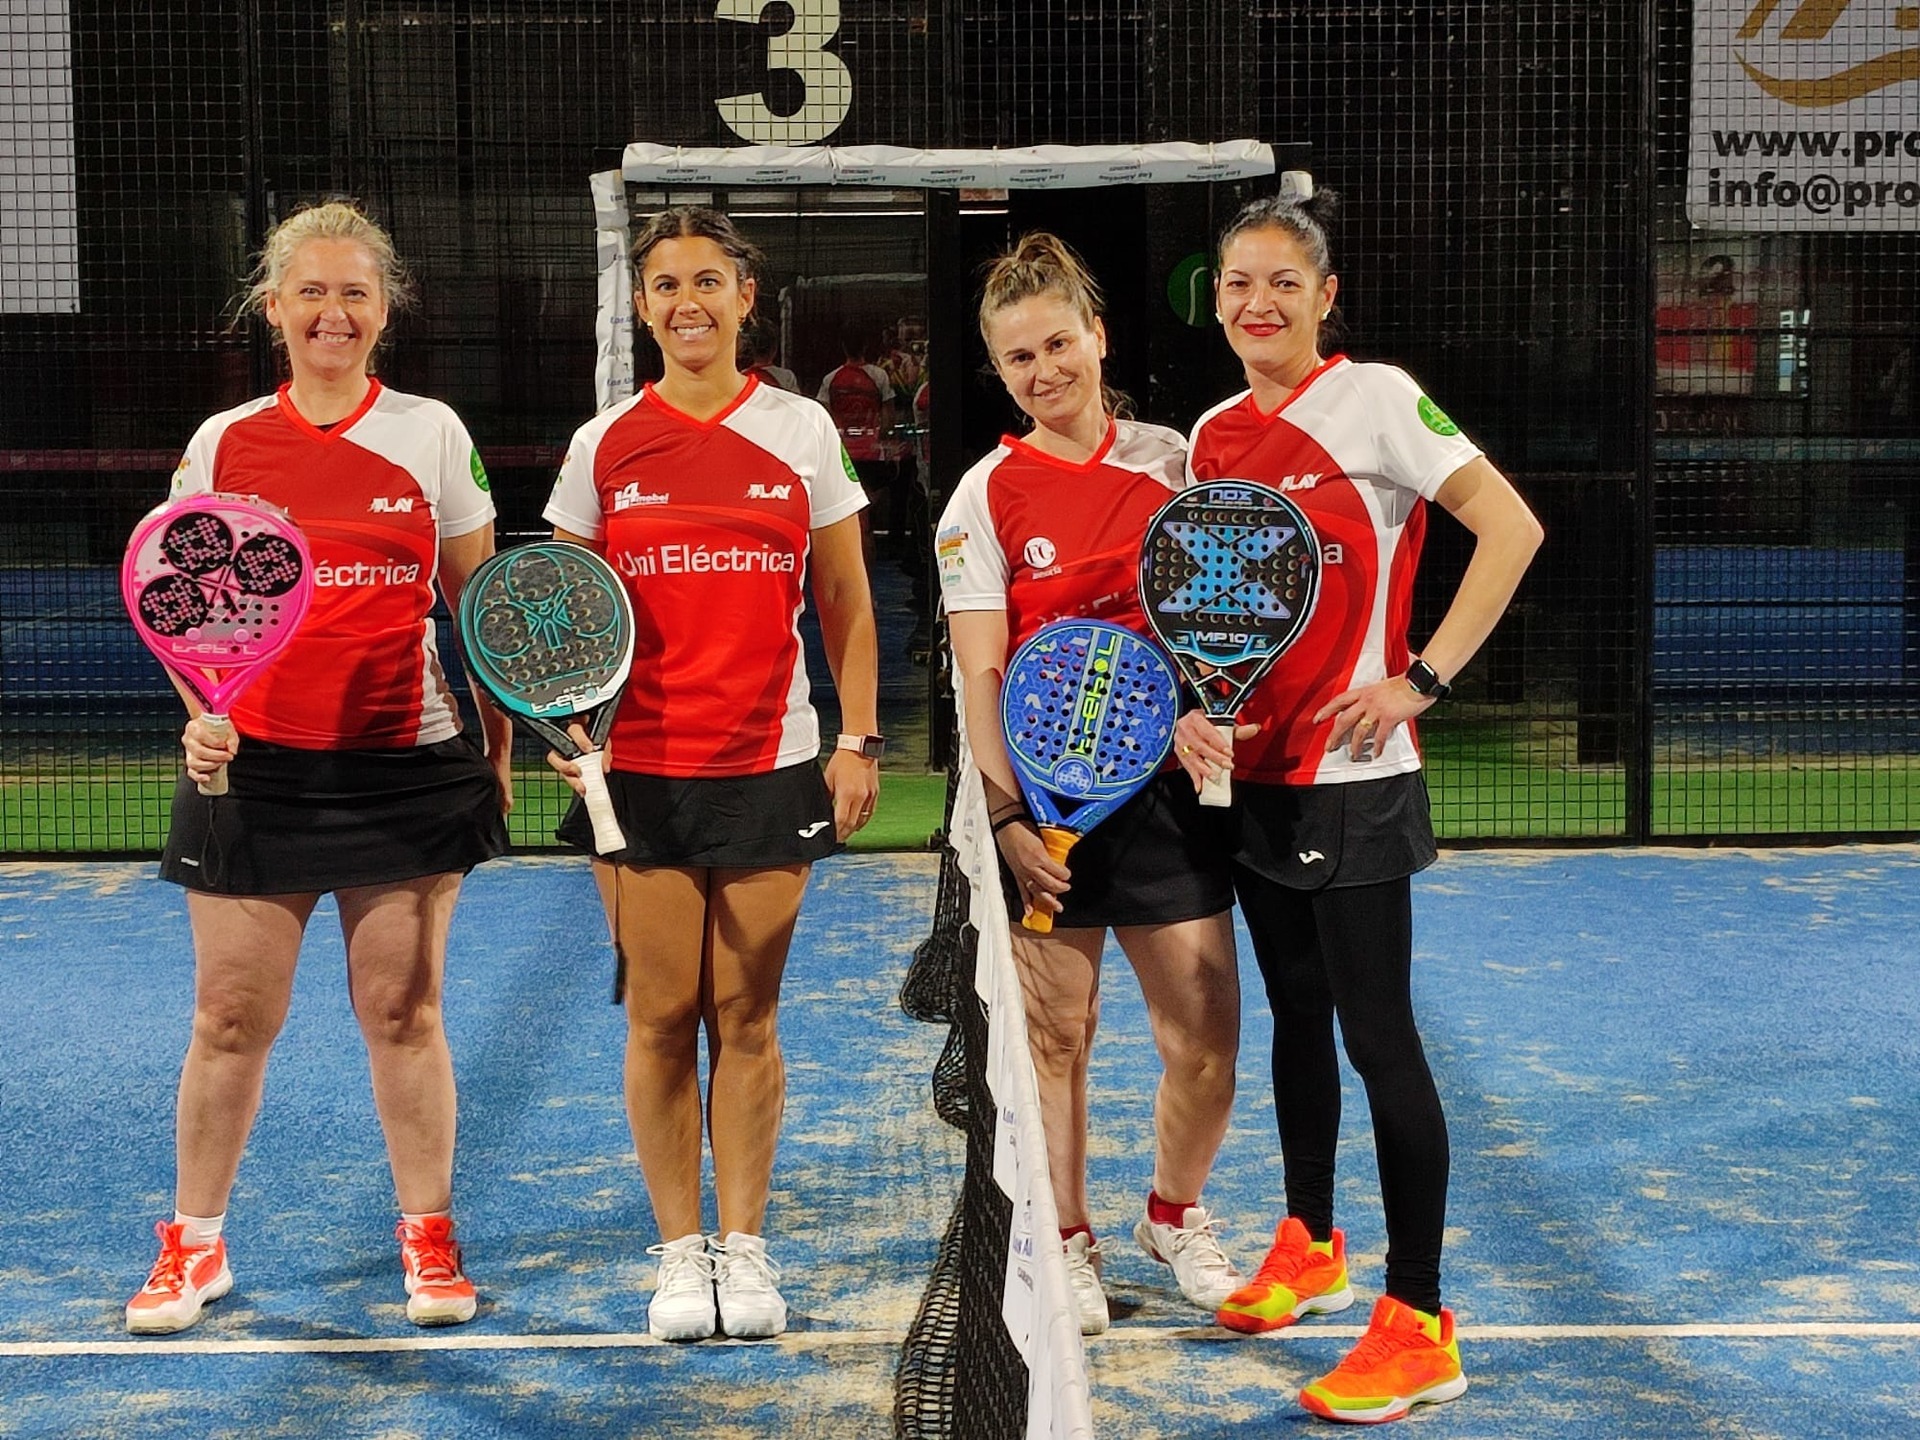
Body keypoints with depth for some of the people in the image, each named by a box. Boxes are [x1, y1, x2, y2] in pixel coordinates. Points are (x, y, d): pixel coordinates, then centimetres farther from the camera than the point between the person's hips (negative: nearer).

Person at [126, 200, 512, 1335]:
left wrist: (496, 757, 5)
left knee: (404, 1014, 6)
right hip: (256, 771, 1)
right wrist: (201, 716, -10)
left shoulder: (434, 435, 1)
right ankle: (195, 1244, 22)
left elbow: (477, 610, 6)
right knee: (232, 1019, 5)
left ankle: (430, 1237, 21)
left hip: (410, 768, 0)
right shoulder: (221, 445, 3)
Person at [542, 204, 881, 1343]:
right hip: (639, 770, 0)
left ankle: (745, 1247, 15)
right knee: (661, 1014, 3)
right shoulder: (604, 447, 3)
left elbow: (847, 610, 6)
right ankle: (681, 1250, 15)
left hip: (770, 768, 0)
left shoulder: (801, 431, 3)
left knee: (747, 1014, 4)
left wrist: (860, 744, -1)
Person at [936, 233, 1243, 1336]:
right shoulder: (985, 496, -2)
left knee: (1206, 1042, 3)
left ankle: (1175, 1216, 28)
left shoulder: (1173, 460, 4)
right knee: (1055, 1037, 5)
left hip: (1169, 785, 2)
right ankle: (1070, 1245, 24)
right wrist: (1007, 819, -15)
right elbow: (981, 675, -7)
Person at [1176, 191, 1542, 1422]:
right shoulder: (1214, 435, 9)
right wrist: (1188, 708, -2)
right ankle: (1310, 1249, 35)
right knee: (1296, 1018, 18)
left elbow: (1511, 528, -14)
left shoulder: (1373, 398, -11)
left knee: (1378, 1035, -6)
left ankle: (1420, 1326, 1)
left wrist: (1424, 679, -17)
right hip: (1253, 771, 7)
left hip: (1352, 775, -7)